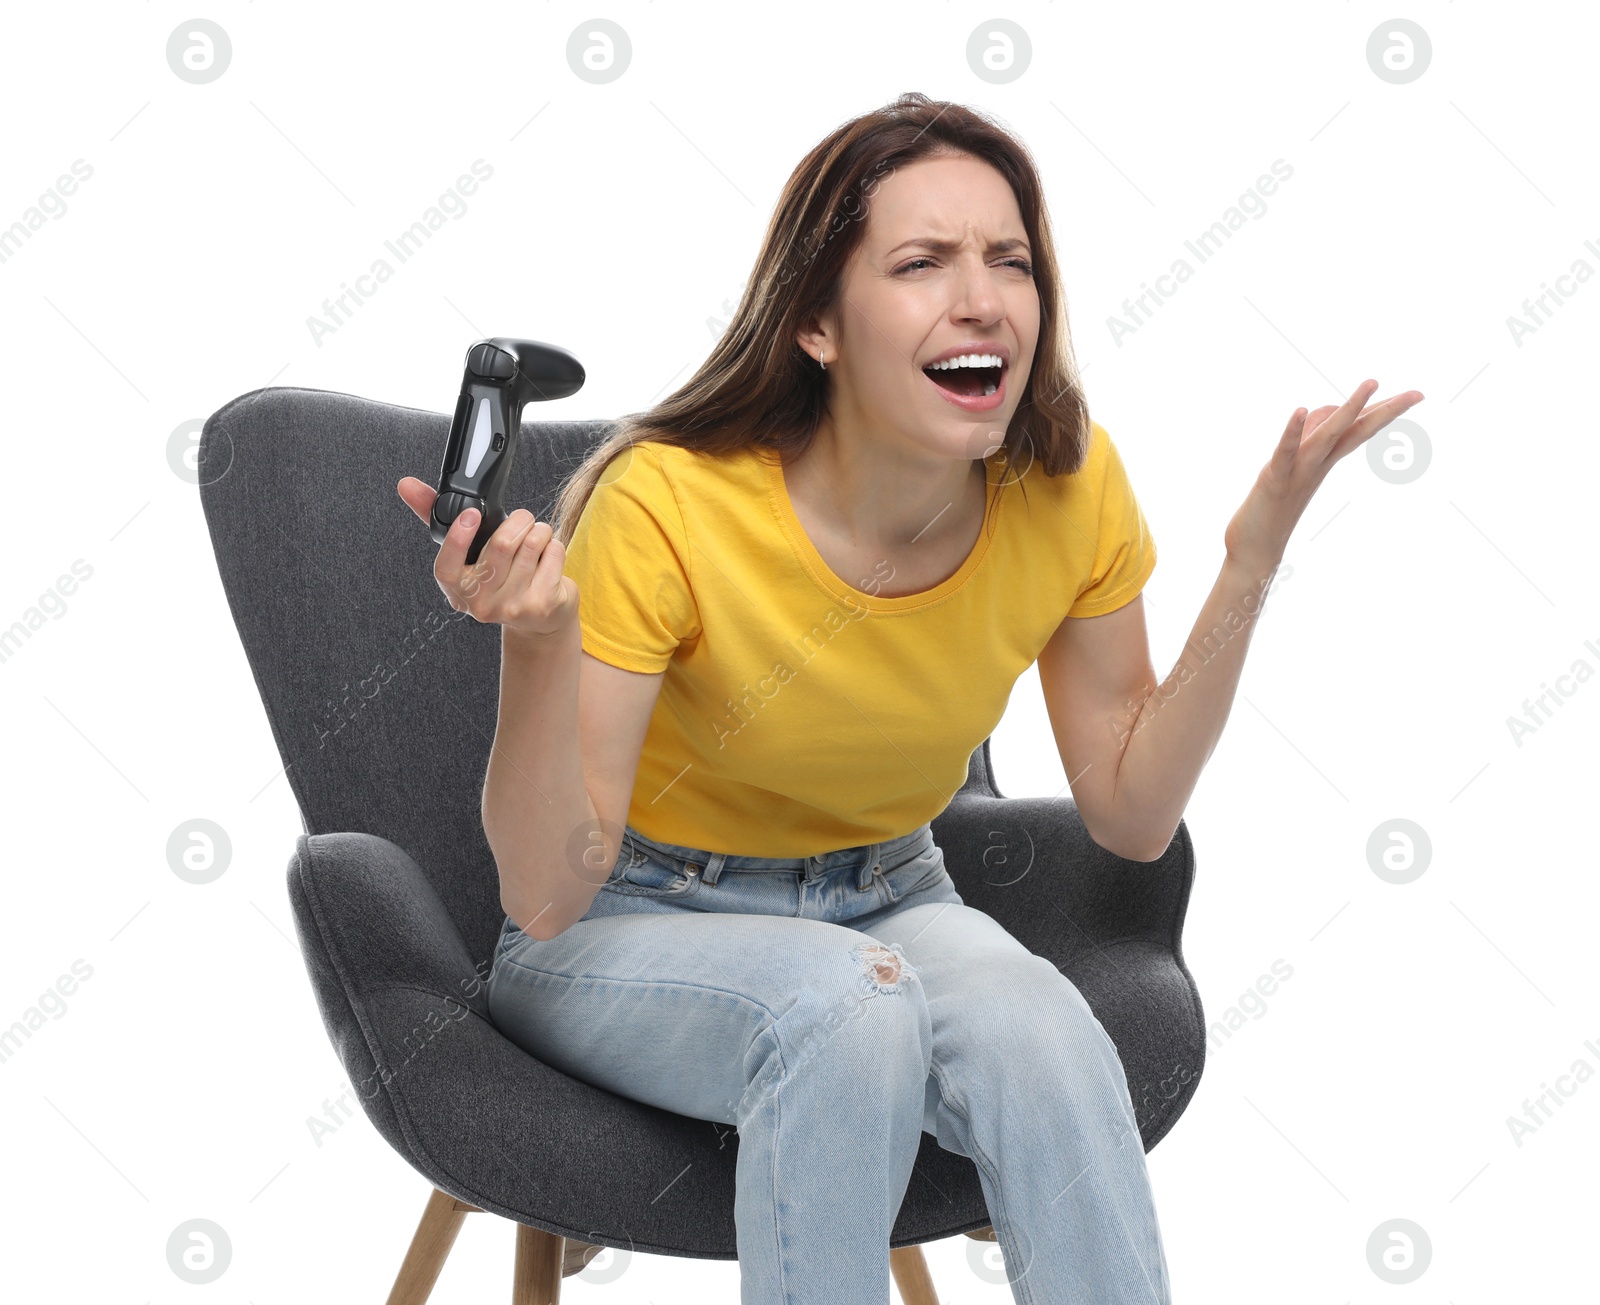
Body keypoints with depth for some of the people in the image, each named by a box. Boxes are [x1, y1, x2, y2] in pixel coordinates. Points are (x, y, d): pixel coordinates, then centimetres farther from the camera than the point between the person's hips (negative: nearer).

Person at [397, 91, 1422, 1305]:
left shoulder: (1071, 488, -13)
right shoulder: (667, 507, -25)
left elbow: (1131, 810, -2)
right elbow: (545, 897, -22)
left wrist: (1252, 562, -12)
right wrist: (537, 643, -40)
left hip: (885, 899, 3)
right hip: (639, 923, -3)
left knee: (1034, 1020, -30)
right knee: (848, 1002, -34)